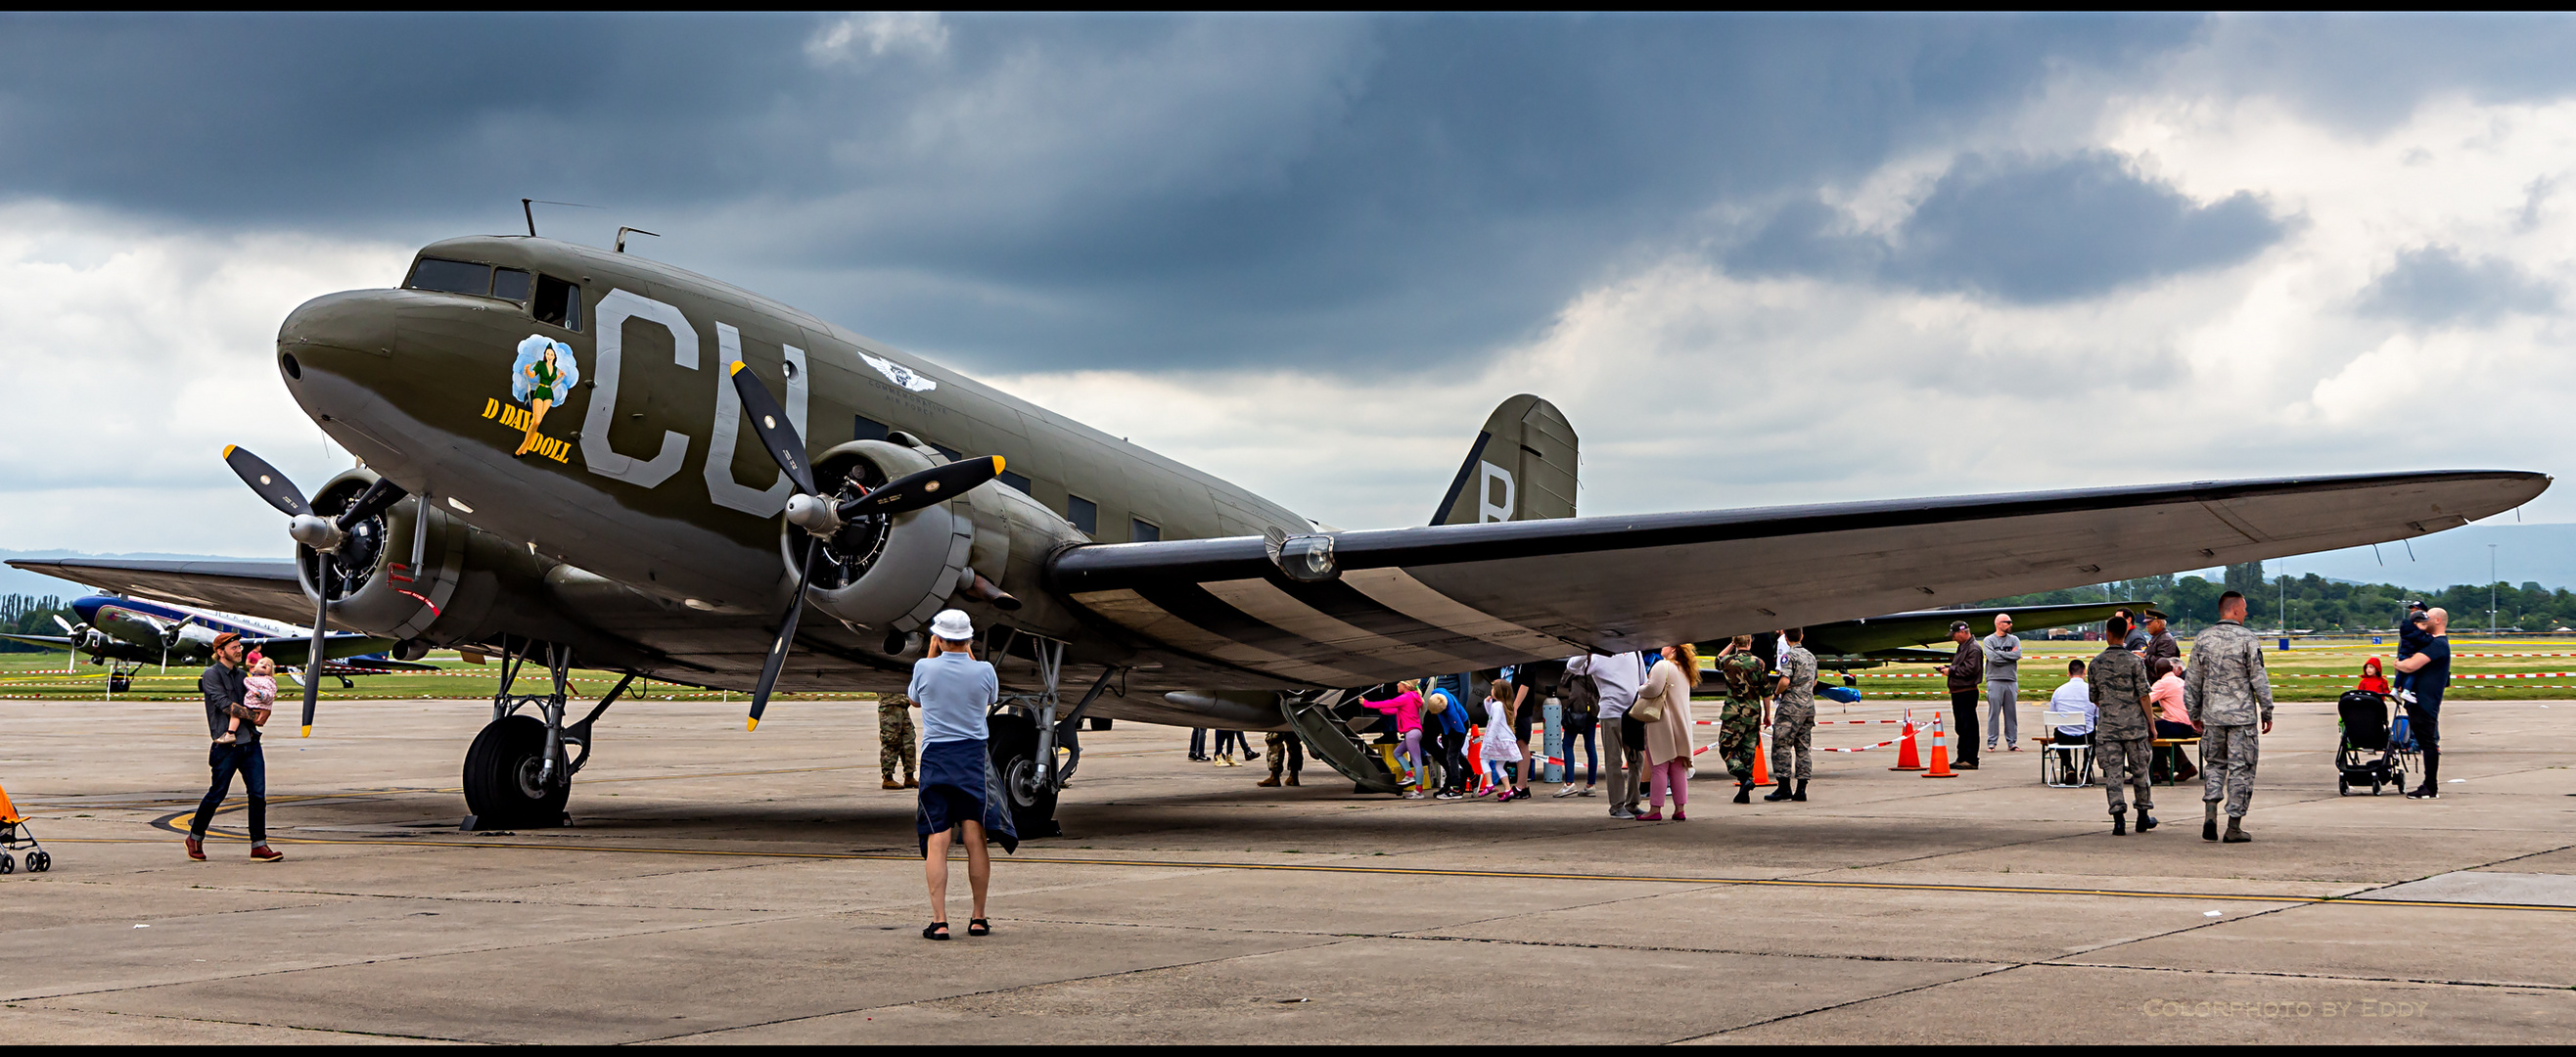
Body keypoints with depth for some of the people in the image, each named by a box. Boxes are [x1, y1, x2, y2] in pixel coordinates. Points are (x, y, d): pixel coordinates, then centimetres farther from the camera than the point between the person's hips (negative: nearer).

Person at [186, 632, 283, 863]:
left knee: (258, 794, -1)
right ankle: (195, 838, 23)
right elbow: (224, 704, -14)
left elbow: (260, 703, 20)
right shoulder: (212, 674, -3)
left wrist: (264, 712, -3)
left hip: (250, 742, 6)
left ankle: (259, 846, 1)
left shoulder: (241, 675, 18)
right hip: (227, 743, -6)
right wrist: (252, 715, -11)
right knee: (217, 794, 3)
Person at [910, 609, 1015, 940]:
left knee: (937, 843, -3)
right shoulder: (984, 671, -4)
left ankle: (939, 921, -9)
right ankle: (979, 919, 7)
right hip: (974, 756, 1)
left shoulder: (924, 668, -5)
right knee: (975, 840, 4)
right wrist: (970, 655, 20)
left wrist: (931, 653, 20)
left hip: (935, 757, -1)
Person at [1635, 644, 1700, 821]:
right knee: (1678, 768, 8)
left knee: (1659, 767, -6)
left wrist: (1640, 690, -2)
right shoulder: (1684, 670, 17)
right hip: (1681, 725, 8)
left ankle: (1655, 809, -7)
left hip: (1662, 725, -8)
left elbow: (1654, 689, -21)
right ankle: (1680, 809, 6)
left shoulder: (1663, 666, -10)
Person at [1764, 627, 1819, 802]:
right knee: (1802, 748, 8)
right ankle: (1801, 789, 6)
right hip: (1809, 706, 7)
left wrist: (1776, 693, -4)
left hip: (1790, 707, -7)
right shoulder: (1811, 656, 15)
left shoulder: (1789, 655, -9)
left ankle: (1784, 787, -8)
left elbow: (1785, 681, -20)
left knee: (1781, 747, -3)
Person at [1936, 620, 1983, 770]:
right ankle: (1962, 759, 21)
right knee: (1961, 727, 14)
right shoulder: (1962, 647, 19)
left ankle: (1971, 760, -7)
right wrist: (1947, 668, 10)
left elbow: (1970, 669, -22)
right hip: (1957, 692, 10)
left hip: (1967, 692, -10)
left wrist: (1951, 671, -13)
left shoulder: (1974, 649, -13)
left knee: (1969, 727, -8)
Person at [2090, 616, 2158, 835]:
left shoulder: (2096, 663, 2)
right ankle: (2143, 816, 21)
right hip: (2134, 725, -1)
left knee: (2113, 772, 1)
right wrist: (2152, 725, 0)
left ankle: (2118, 818, -8)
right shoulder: (2134, 661, -7)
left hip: (2107, 725, 1)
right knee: (2139, 770, 12)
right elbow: (2144, 696, -8)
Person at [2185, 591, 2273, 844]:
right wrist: (2267, 712, 2)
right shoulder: (2247, 640, -8)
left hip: (2212, 714, 4)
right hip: (2242, 716, -4)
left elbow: (2193, 681, 9)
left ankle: (2210, 813, -1)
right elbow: (2259, 679, -7)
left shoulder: (2202, 639, 4)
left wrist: (2194, 714, 18)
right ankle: (2234, 826, 2)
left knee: (2214, 764, 17)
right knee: (2241, 768, 3)